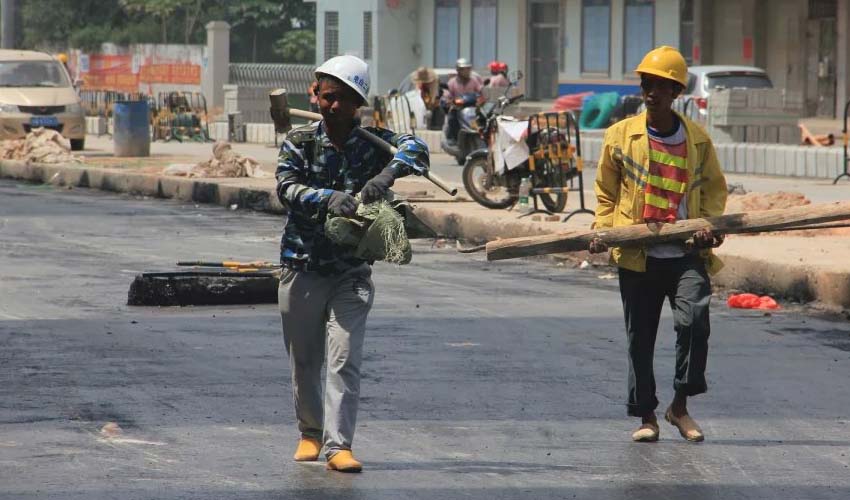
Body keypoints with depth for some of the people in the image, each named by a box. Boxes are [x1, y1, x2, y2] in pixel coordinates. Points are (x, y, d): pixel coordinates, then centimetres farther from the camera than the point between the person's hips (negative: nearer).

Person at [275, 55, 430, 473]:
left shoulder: (373, 142, 0)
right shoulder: (300, 142, -1)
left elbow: (415, 148, -19)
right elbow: (287, 188, -16)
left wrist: (389, 173, -39)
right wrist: (328, 198, -35)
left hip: (353, 269, -1)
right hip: (303, 265, 1)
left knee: (345, 359, -12)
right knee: (304, 359, 12)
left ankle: (338, 444, -13)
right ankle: (310, 432, 32)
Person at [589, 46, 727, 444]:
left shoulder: (698, 140, 6)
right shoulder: (621, 135, 5)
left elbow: (714, 187, 16)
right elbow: (606, 191, 12)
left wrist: (711, 225, -2)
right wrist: (602, 230, -3)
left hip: (686, 254, 0)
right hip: (637, 257, 0)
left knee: (694, 320, -18)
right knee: (640, 336, 4)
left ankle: (680, 405, -1)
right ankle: (646, 417, 17)